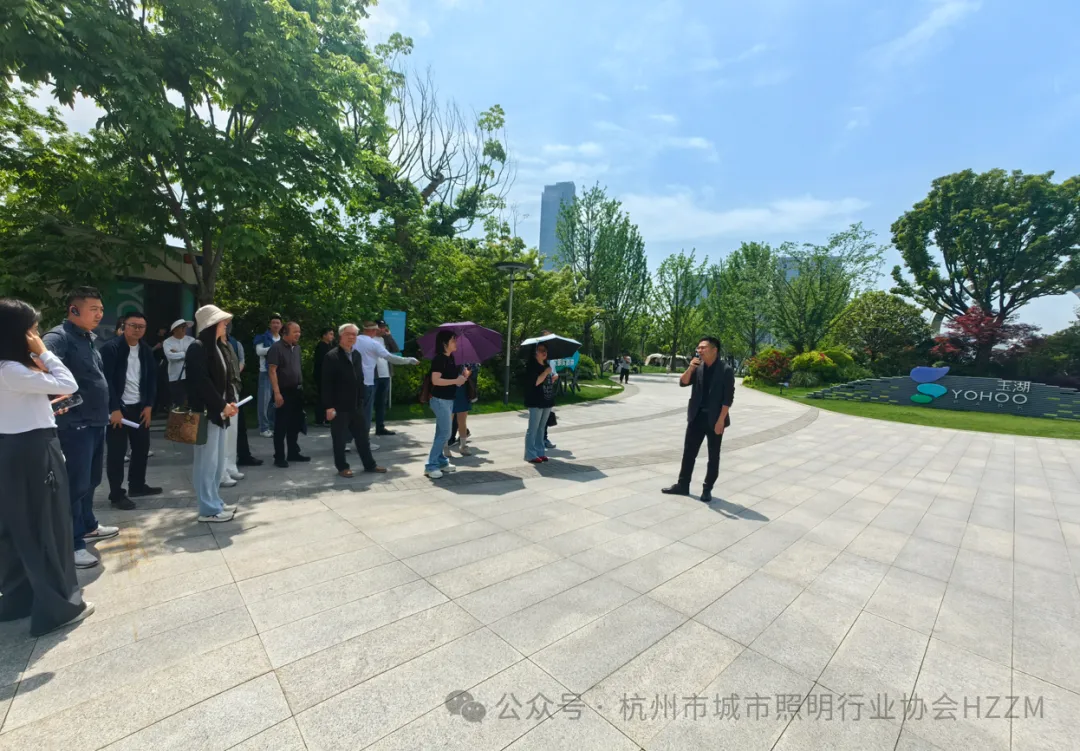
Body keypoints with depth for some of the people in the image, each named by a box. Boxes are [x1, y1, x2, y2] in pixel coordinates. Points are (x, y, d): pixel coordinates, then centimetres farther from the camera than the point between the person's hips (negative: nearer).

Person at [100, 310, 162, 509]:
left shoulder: (146, 350, 7)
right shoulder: (111, 347, -11)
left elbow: (152, 378, 10)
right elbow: (106, 379, -15)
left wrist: (149, 405, 3)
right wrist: (114, 409, -17)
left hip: (140, 407, 6)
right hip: (118, 408, -6)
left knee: (142, 447, 12)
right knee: (117, 452, 1)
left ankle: (137, 486, 27)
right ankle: (116, 494, 10)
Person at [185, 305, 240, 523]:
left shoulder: (218, 347, 14)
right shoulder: (197, 348, -11)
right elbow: (202, 382, -19)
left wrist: (230, 401, 1)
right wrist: (223, 405, -14)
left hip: (219, 411, 9)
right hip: (206, 412, -9)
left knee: (218, 460, 15)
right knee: (207, 460, -2)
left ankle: (214, 502, 26)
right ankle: (208, 509, 7)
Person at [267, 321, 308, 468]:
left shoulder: (297, 347, 11)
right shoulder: (276, 348, -11)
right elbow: (272, 371, -16)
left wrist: (301, 386, 14)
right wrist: (277, 393, -21)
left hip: (297, 391, 7)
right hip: (284, 392, -7)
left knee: (295, 424, 13)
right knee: (281, 426, 0)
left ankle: (293, 453, 24)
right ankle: (279, 457, 9)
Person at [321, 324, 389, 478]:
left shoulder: (357, 354, 10)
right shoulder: (331, 356, -11)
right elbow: (326, 384, -13)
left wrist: (361, 399, 11)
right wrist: (329, 407, -16)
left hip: (357, 405, 6)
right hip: (339, 406, -6)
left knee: (363, 437, 13)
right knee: (340, 439, 7)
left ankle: (369, 464, 24)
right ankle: (342, 467, 21)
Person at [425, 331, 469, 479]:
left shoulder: (451, 358, 10)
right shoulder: (439, 359, -16)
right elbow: (436, 380, -24)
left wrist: (463, 375, -2)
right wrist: (457, 381, -21)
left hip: (448, 399, 9)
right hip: (440, 400, -9)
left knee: (441, 433, 15)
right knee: (445, 433, -7)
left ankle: (441, 461, 25)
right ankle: (431, 466, 1)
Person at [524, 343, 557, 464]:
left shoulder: (547, 365, 14)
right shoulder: (531, 365, -10)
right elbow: (536, 382, -20)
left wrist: (554, 377, 5)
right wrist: (546, 372, -16)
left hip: (547, 401, 8)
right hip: (536, 402, -8)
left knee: (541, 428, 13)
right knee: (533, 429, -2)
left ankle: (540, 452, 21)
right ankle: (530, 455, 4)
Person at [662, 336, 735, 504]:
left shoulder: (726, 370, -10)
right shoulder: (698, 367, 5)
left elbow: (728, 397, -11)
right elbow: (683, 383, 0)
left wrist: (721, 420, -16)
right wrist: (690, 368, -15)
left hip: (714, 419, -5)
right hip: (697, 417, 5)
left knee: (713, 456, 8)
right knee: (688, 452, 9)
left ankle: (707, 489, 20)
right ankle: (682, 485, 20)